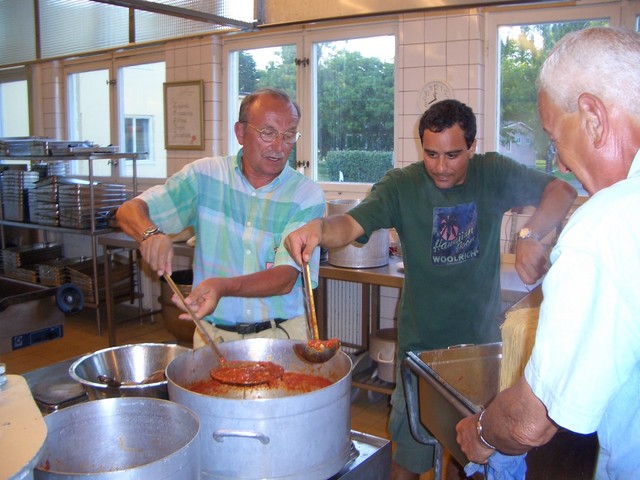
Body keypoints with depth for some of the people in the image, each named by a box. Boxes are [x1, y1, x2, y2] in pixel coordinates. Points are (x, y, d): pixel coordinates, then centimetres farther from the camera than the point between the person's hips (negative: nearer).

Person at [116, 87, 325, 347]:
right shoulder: (205, 175, 3)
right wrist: (150, 232, -23)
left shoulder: (307, 195, -3)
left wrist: (223, 286, -30)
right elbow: (129, 211, 1)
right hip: (213, 333, 1)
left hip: (281, 335, -1)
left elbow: (286, 278, -12)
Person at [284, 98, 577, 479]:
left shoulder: (493, 174, -4)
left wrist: (531, 236, -27)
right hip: (422, 344, -2)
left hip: (482, 339, 3)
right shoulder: (402, 186, -10)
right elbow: (352, 224, -22)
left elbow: (561, 190, -8)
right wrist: (320, 228, -45)